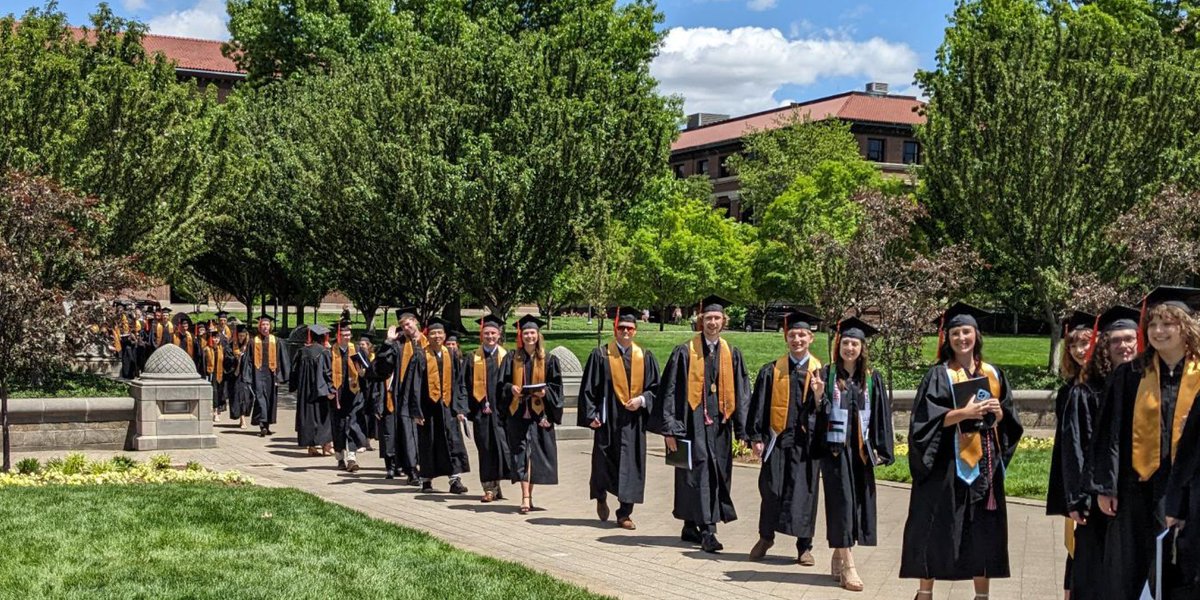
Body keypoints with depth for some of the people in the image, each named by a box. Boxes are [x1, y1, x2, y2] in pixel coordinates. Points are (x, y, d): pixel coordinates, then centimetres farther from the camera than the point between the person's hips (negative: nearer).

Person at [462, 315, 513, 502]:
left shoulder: (505, 357, 6)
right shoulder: (473, 358, 8)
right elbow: (465, 385, 6)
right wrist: (464, 408, -5)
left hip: (500, 409, -1)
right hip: (480, 410, 1)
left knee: (501, 446, -5)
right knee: (485, 448, 4)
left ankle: (496, 484, 9)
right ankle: (489, 488, 9)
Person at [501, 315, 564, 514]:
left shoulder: (548, 359, 5)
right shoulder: (512, 359, 7)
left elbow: (556, 385, 5)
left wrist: (545, 392, -13)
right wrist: (511, 388, -12)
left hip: (539, 413, 0)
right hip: (518, 411, 0)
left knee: (534, 451, 0)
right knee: (522, 452, -6)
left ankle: (528, 495, 14)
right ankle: (526, 497, -10)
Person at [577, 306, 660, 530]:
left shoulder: (645, 357, 8)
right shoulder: (601, 355, 1)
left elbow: (655, 387, 10)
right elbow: (588, 388, -1)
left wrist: (642, 399, -9)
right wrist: (591, 415, -10)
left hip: (633, 420, 2)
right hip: (607, 419, -2)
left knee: (631, 466, 0)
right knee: (604, 463, 2)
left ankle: (624, 514, 8)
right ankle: (600, 496, 32)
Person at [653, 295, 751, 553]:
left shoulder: (732, 354, 10)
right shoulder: (685, 352, -1)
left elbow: (742, 394, 11)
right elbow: (670, 391, -3)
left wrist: (742, 429, 3)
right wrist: (670, 428, -9)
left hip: (719, 424, 4)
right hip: (693, 423, -4)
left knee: (715, 476, 7)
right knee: (698, 473, -9)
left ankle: (691, 527, 19)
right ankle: (707, 530, -9)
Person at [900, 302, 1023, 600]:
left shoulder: (994, 374, 11)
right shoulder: (938, 375, -2)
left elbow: (1010, 421, 13)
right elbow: (926, 419, -12)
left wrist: (998, 413, -8)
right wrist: (964, 412, -22)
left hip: (985, 464, 4)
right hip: (948, 464, -4)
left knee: (983, 532, 6)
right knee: (937, 530, -1)